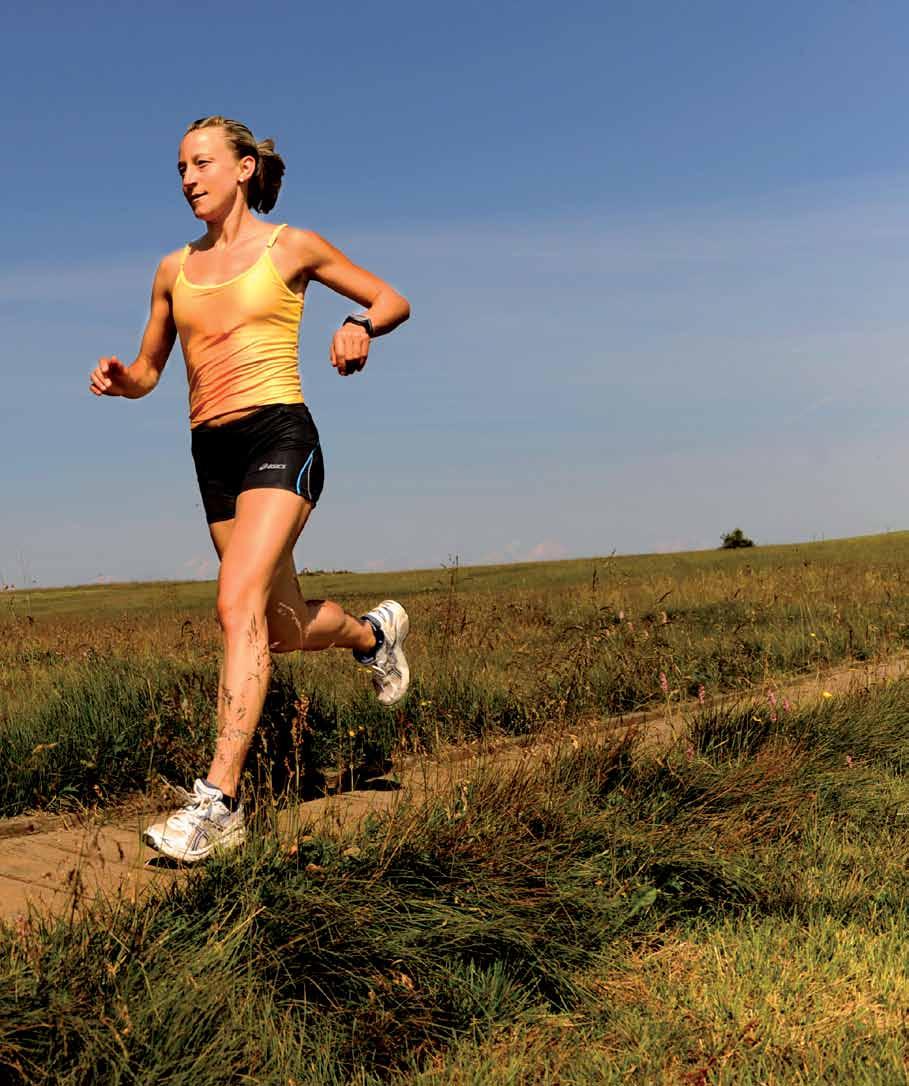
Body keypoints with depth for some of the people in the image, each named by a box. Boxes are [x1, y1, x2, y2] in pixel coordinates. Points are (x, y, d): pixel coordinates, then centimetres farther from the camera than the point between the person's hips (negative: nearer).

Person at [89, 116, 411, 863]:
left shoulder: (292, 247, 4)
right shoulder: (175, 269, 15)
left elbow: (393, 301, 12)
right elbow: (148, 372, 22)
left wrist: (359, 326, -11)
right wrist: (116, 379, -2)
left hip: (279, 437, -5)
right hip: (213, 453, 6)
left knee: (240, 604, -23)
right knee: (289, 629, 13)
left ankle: (220, 801, -23)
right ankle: (374, 633, 46)